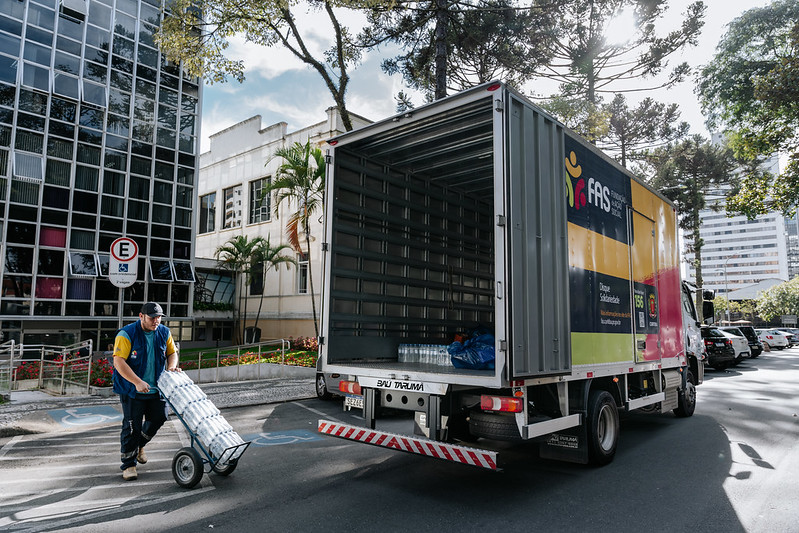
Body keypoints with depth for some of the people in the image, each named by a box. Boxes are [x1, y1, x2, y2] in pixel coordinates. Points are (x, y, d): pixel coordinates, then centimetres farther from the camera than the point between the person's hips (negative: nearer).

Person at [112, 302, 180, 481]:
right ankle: (129, 464, 14)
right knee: (132, 425, -1)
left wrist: (171, 366, -7)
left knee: (159, 417, 6)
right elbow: (118, 361, -21)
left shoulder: (164, 333, 2)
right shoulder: (126, 334, -15)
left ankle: (139, 445, 35)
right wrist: (137, 382, -28)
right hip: (132, 389, -5)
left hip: (156, 387, 5)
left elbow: (172, 352, 15)